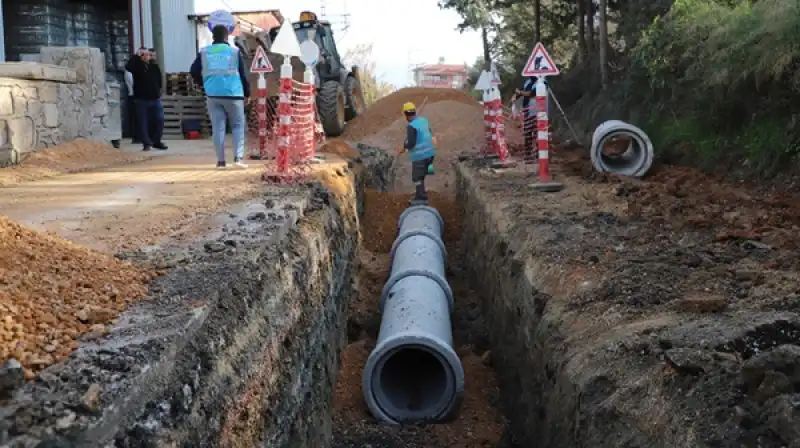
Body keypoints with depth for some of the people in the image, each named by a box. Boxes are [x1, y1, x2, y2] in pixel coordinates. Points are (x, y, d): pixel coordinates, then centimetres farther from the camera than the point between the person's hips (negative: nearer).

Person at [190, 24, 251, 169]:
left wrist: (204, 83, 27)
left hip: (213, 95, 2)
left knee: (218, 127, 5)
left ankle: (220, 160, 3)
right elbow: (243, 75, 2)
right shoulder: (235, 51, 1)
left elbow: (194, 72, 10)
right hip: (233, 94, -2)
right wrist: (247, 93, 13)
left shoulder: (204, 52, 8)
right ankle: (238, 157, -3)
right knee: (238, 125, 9)